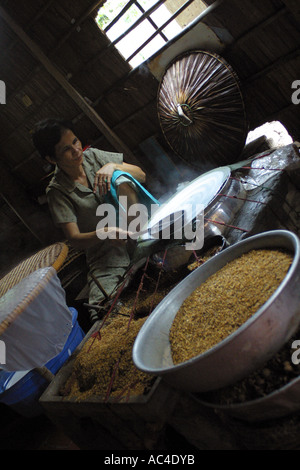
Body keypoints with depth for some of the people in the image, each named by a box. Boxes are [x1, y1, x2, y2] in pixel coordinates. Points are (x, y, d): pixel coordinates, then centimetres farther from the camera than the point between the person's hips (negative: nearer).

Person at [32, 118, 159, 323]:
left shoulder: (92, 156, 5)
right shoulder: (57, 190, -6)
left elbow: (141, 175, 3)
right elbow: (74, 238, -13)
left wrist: (113, 166, -17)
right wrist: (102, 234, -34)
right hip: (104, 254, -4)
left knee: (120, 178, -22)